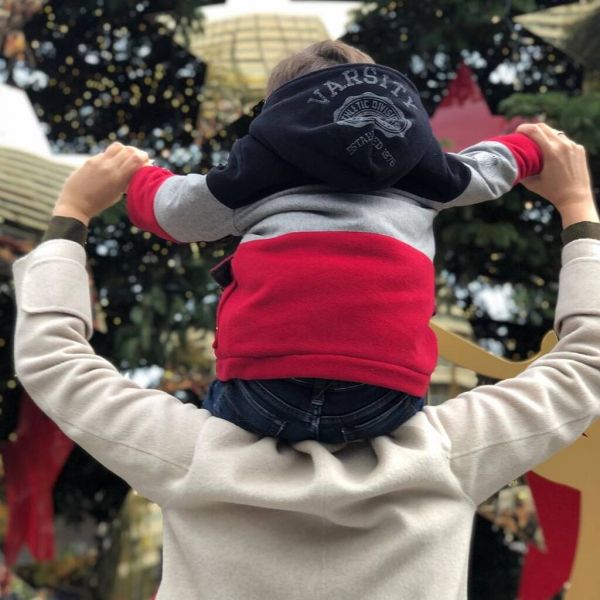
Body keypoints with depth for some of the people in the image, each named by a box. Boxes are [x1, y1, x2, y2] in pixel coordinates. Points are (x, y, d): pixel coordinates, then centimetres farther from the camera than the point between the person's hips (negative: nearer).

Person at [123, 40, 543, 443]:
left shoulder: (263, 157, 21)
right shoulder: (416, 155, 25)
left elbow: (169, 209, 31)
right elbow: (488, 167, 43)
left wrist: (138, 179, 53)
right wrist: (533, 149, 65)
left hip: (264, 387, -1)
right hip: (387, 394, 1)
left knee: (223, 403, 30)